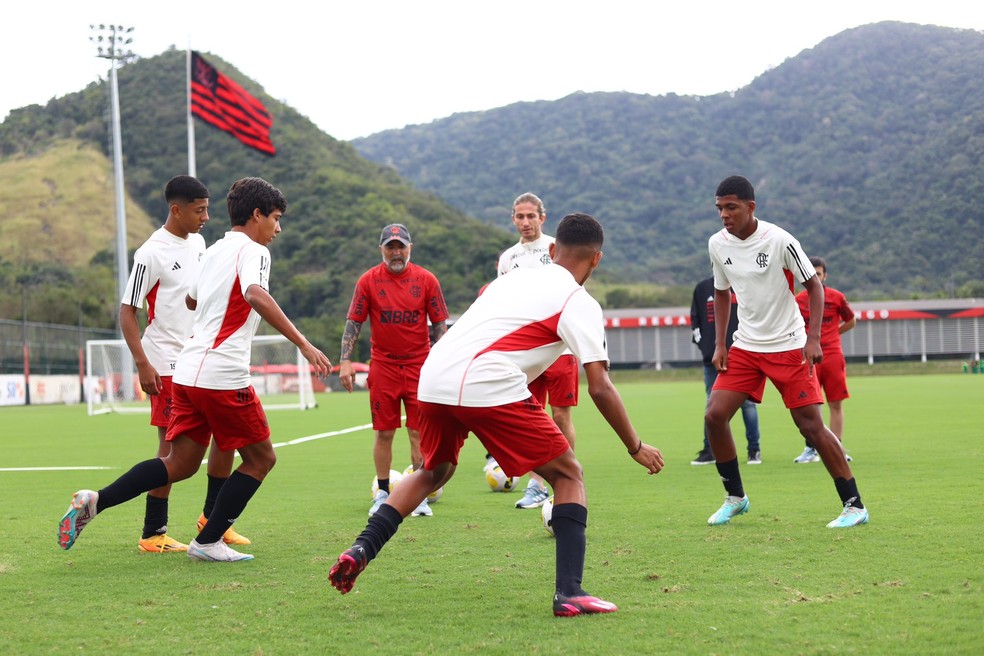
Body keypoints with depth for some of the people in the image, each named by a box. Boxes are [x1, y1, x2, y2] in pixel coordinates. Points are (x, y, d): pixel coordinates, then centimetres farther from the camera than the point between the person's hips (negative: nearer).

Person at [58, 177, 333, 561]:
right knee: (261, 458, 7)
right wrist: (303, 344, -32)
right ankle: (208, 542, 7)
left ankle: (94, 501, 0)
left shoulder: (213, 252, 19)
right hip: (223, 377, -8)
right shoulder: (252, 251, -7)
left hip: (187, 371, 8)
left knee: (180, 464, 12)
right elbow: (257, 297, -28)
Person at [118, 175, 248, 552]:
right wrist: (143, 365, -19)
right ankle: (153, 534, 2)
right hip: (168, 365, -8)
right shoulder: (151, 254, -13)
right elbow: (127, 311, -12)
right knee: (172, 447, -6)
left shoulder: (197, 242, 10)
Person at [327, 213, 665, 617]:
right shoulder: (579, 303, 7)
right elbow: (599, 387, 0)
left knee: (433, 473, 32)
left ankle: (361, 549, 17)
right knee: (568, 476, 8)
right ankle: (569, 594, -2)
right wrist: (636, 448, 9)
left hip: (433, 377, 6)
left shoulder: (514, 277, 27)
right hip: (488, 387, -6)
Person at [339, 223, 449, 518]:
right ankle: (382, 494, 16)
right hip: (382, 366, 0)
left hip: (419, 366, 0)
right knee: (384, 433, 4)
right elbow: (353, 323, 2)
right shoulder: (368, 280, -1)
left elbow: (439, 325, 4)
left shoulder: (426, 280, -1)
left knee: (419, 433, -1)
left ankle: (419, 496, 6)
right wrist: (345, 362, -6)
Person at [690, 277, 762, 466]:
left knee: (747, 402, -1)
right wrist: (701, 341, 3)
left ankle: (754, 450, 4)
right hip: (712, 357, 3)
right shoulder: (702, 288, 12)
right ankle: (709, 450, 10)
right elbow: (695, 318, 15)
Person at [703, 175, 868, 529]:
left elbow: (814, 285, -9)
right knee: (714, 416, -6)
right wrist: (720, 344, 6)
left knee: (811, 425, -9)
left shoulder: (779, 240, -16)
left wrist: (813, 339, -18)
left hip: (789, 347, -5)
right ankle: (735, 497, 12)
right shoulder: (717, 244, 0)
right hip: (745, 347, 5)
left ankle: (854, 505, 1)